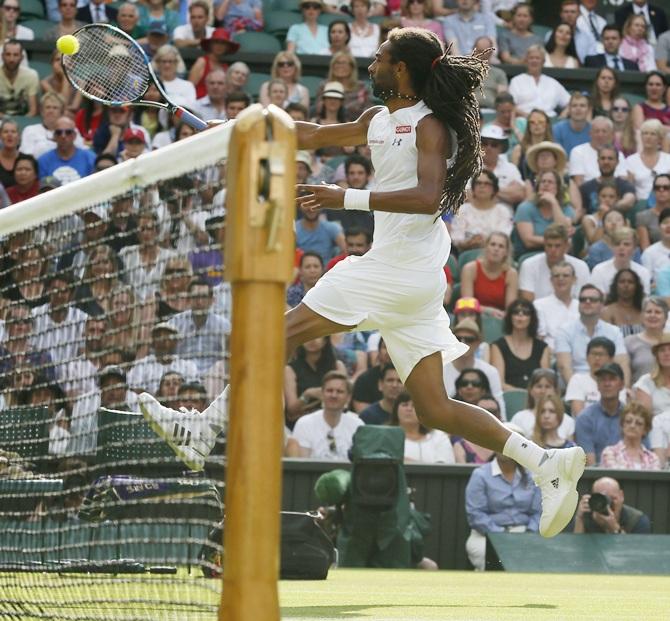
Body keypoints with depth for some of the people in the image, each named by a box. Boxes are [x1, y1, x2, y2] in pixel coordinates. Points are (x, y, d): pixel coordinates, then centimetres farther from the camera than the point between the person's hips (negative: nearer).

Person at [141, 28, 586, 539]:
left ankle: (207, 426, -2)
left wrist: (348, 198, -26)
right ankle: (547, 462, -3)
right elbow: (313, 136, 30)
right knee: (435, 409, 3)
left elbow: (428, 196, -23)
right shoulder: (380, 120, 18)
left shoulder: (430, 125, -8)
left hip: (400, 268, -9)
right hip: (414, 284, 9)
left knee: (287, 330, -4)